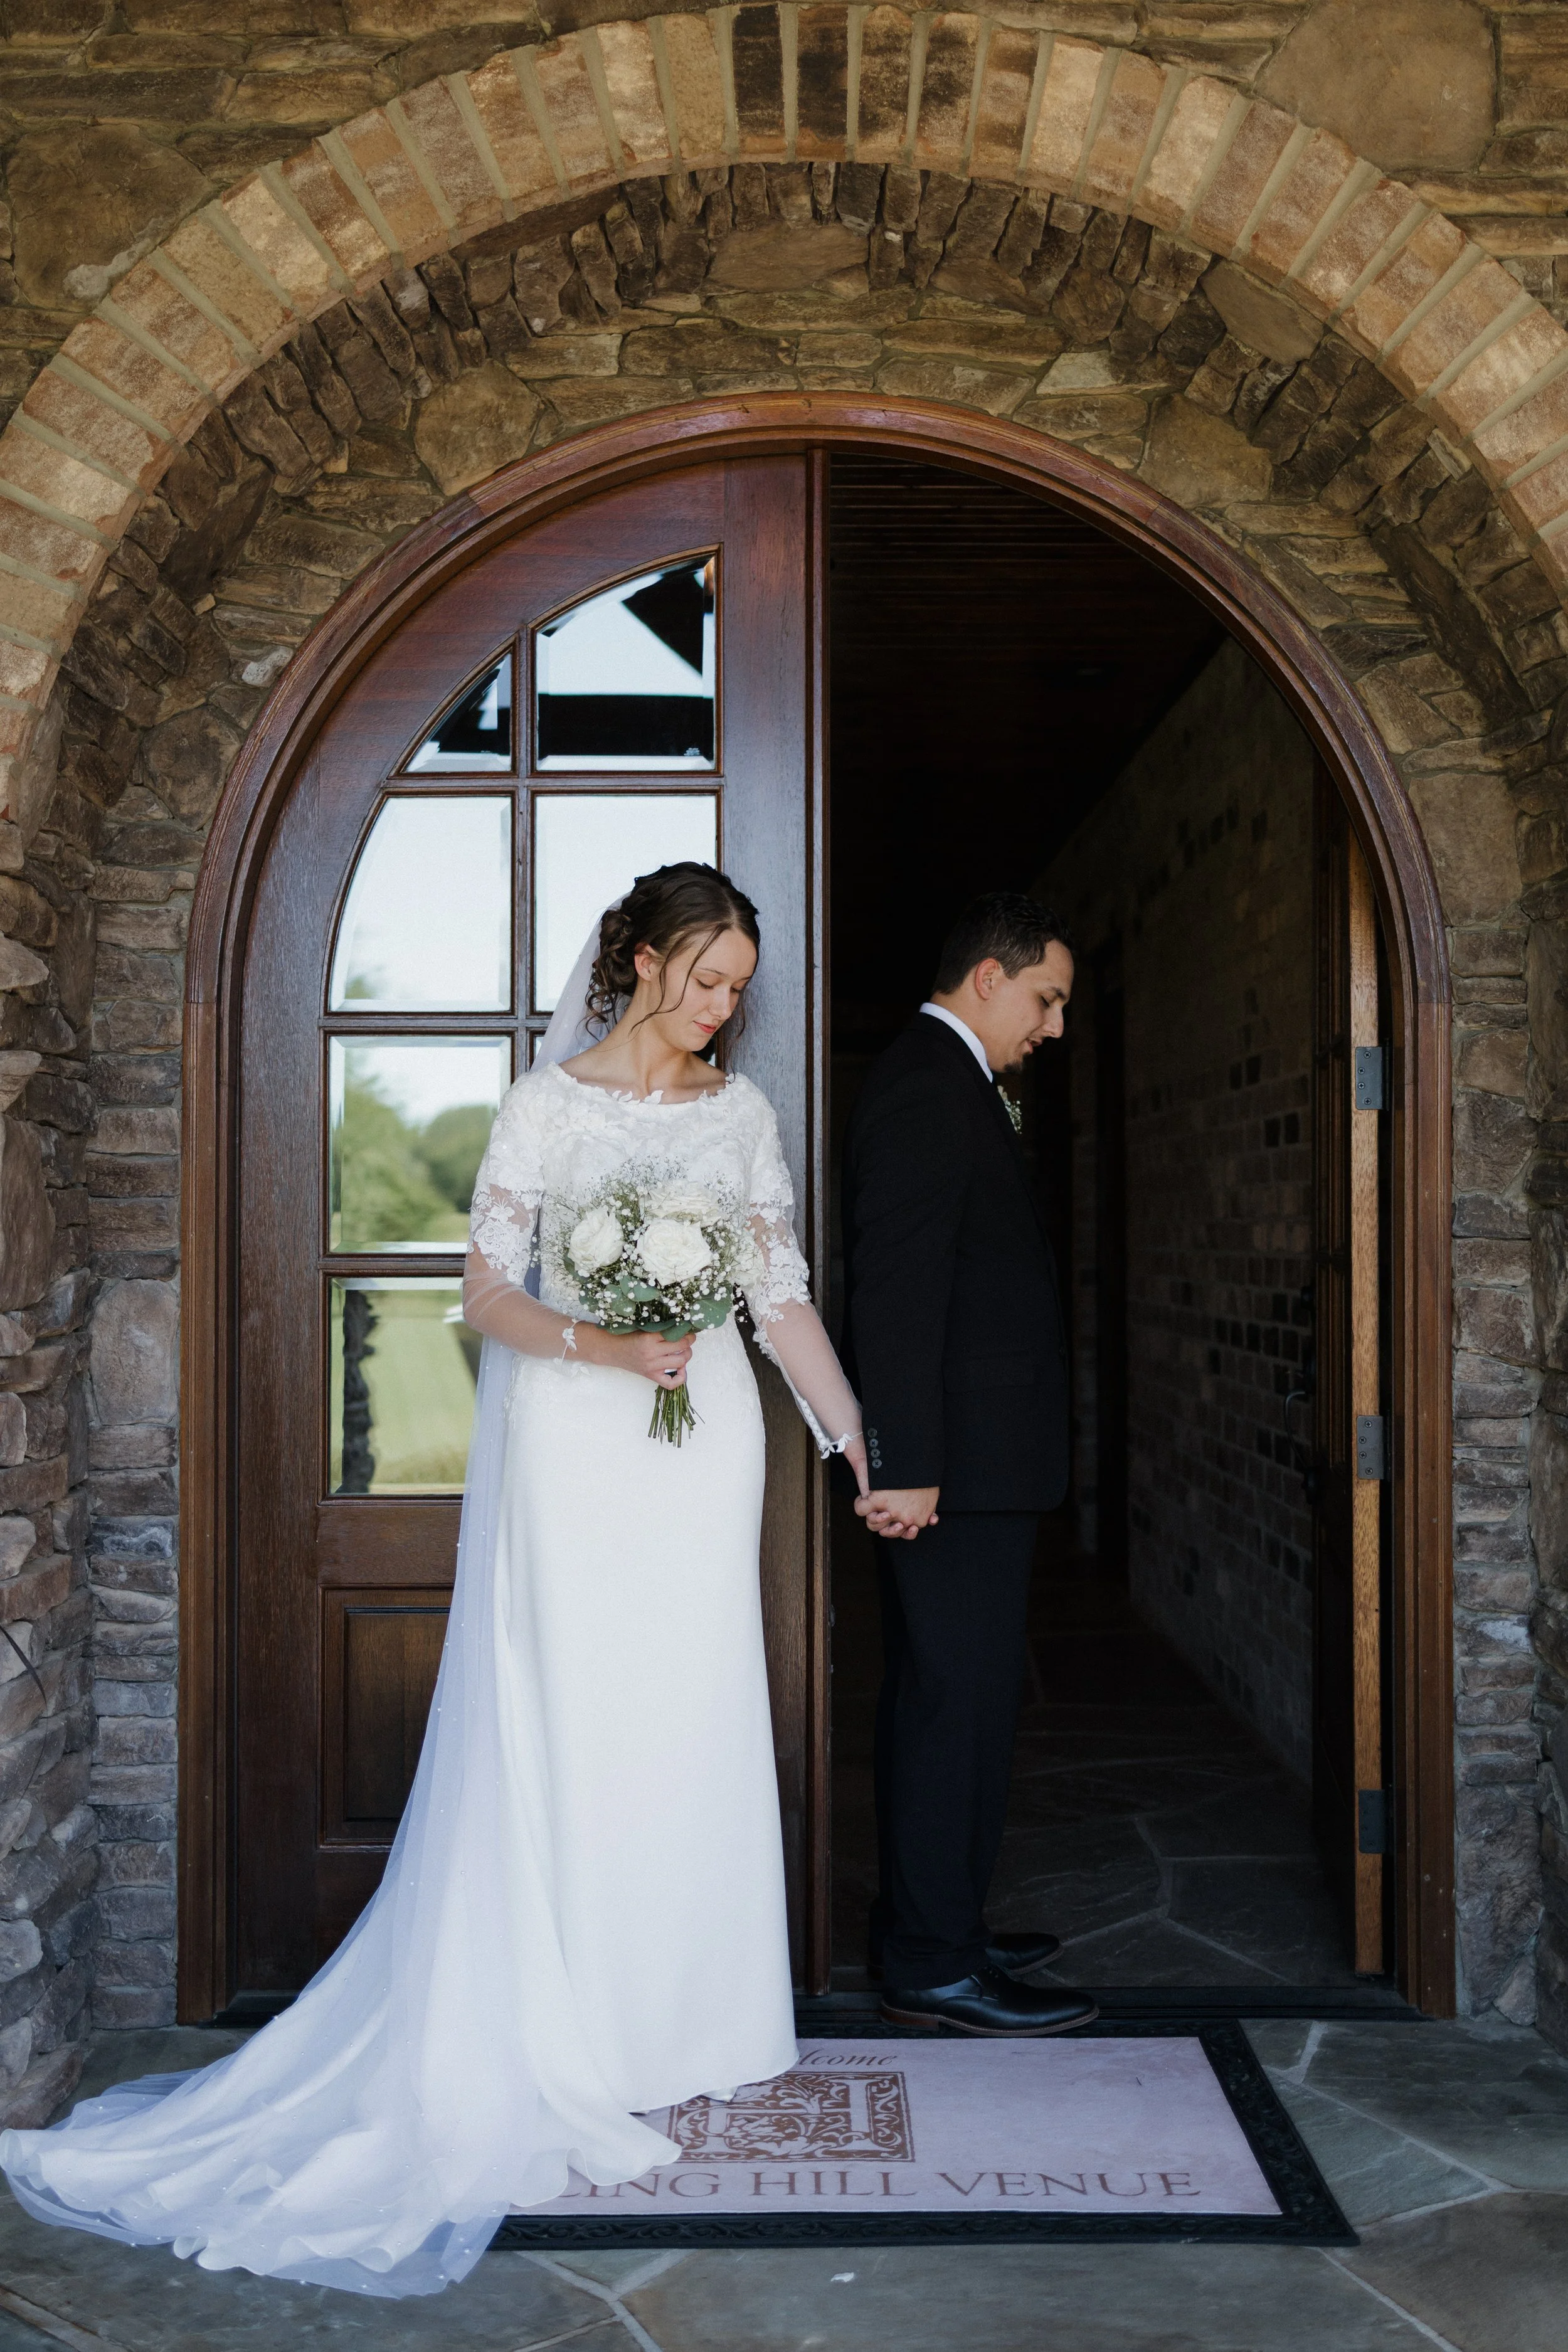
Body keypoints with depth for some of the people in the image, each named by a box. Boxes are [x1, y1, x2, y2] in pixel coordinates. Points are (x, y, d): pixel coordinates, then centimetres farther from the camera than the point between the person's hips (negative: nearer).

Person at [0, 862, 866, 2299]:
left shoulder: (743, 1112, 8)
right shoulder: (546, 1105, -4)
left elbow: (785, 1298, 7)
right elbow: (488, 1295, -5)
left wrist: (857, 1445, 0)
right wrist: (603, 1346, -22)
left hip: (706, 1446, 4)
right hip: (574, 1443, -4)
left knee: (695, 1733, 7)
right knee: (569, 1735, 0)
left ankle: (678, 2024, 22)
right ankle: (567, 2064, 11)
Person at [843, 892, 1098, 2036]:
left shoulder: (942, 1083, 19)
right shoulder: (929, 1086, -14)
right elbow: (896, 1289, -22)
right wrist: (908, 1464, -25)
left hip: (966, 1462, 11)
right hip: (960, 1465, -11)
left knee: (936, 1699, 16)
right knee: (963, 1701, -4)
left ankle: (932, 1930, 27)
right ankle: (935, 1965, 5)